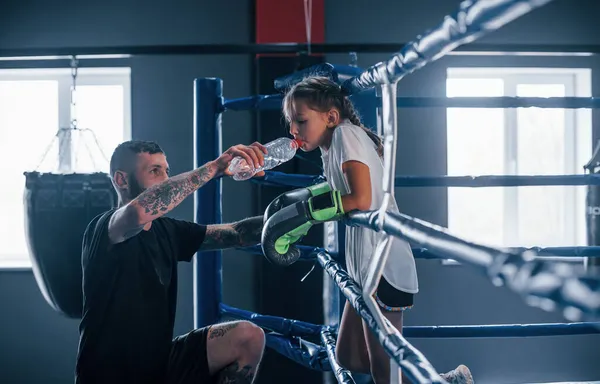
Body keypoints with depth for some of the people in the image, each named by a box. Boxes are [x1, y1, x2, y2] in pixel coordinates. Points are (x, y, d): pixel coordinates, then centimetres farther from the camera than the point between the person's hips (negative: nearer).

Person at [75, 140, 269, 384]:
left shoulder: (167, 231, 8)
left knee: (248, 338, -10)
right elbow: (140, 211, -36)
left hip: (162, 362, 6)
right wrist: (214, 167, -35)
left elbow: (236, 234, 5)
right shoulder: (104, 229, -14)